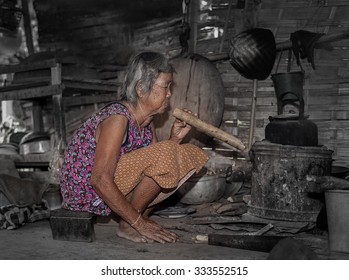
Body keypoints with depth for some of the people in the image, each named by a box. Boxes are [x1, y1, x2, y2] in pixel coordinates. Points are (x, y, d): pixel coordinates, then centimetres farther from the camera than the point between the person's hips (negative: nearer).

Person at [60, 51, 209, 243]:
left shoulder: (146, 119, 4)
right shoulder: (118, 118, -24)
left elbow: (157, 167, 5)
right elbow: (100, 180, -29)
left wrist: (175, 138, -11)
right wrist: (139, 223, -25)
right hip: (87, 191, -9)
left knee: (188, 155, 4)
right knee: (163, 155, -28)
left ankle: (141, 214, 4)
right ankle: (127, 226, -11)